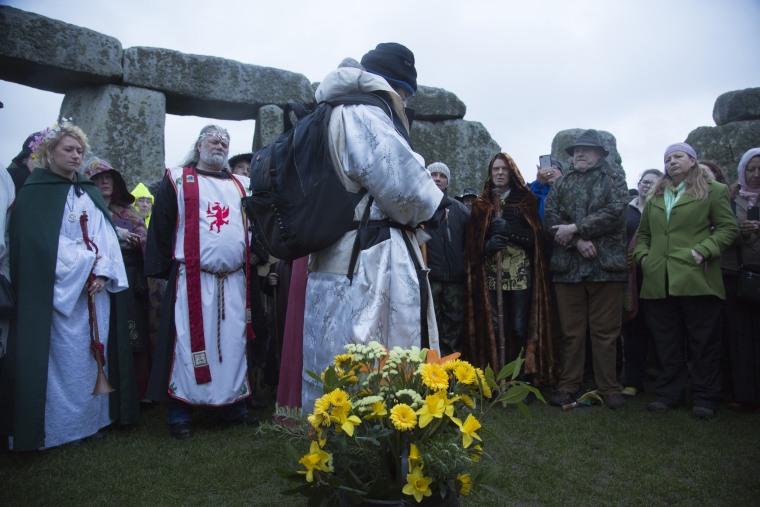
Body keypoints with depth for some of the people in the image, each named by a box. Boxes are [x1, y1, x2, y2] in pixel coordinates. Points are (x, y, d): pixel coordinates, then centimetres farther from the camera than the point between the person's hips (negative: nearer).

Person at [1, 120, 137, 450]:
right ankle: (58, 425, 7)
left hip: (96, 287, 5)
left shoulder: (89, 192, 16)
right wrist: (87, 262, -8)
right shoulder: (35, 193, 0)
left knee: (94, 351, 6)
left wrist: (102, 271, -8)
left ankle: (93, 417, 15)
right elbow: (41, 241, -10)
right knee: (64, 356, -4)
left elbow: (105, 236, 7)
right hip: (58, 290, -5)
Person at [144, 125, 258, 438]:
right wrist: (162, 270, -5)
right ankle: (180, 412, 10)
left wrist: (253, 267, 8)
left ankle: (234, 405, 19)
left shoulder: (241, 186, 16)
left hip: (234, 281, 4)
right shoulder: (177, 180, 6)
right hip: (191, 280, -3)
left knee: (233, 343, 8)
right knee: (189, 344, -1)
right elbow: (160, 227, 1)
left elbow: (253, 227, 17)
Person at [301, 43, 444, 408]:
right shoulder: (364, 115, -10)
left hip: (334, 260, 10)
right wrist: (434, 205, 6)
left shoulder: (333, 115, 20)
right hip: (370, 268, -10)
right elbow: (405, 188, -15)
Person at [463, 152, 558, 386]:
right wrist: (488, 245, -15)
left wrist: (509, 231, -15)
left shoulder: (526, 201, 10)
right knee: (495, 328, 0)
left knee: (520, 328, -3)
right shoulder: (481, 205, 13)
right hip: (491, 275, 1)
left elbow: (535, 237, 1)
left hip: (521, 274, -1)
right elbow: (472, 243, 6)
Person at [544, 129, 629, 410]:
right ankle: (569, 385, 17)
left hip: (606, 265, -2)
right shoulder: (562, 182, 16)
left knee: (605, 332, 3)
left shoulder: (614, 177, 9)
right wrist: (578, 241, -11)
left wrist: (575, 229, -11)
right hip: (568, 266, 2)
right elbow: (549, 217, 3)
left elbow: (615, 212, -8)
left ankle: (609, 388, 14)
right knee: (571, 331, 7)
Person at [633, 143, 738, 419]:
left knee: (703, 342, 3)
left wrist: (704, 250, -14)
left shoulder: (713, 191, 6)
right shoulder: (654, 198, 19)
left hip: (697, 279, -4)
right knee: (667, 344, 10)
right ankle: (668, 394, 19)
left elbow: (728, 228, -1)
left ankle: (705, 397, 13)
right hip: (659, 281, 4)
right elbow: (643, 234, 23)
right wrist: (642, 255, 5)